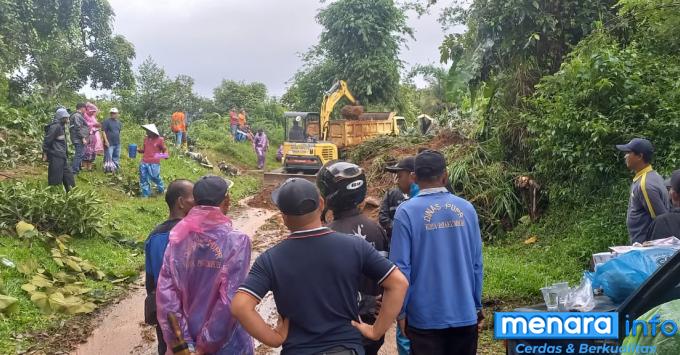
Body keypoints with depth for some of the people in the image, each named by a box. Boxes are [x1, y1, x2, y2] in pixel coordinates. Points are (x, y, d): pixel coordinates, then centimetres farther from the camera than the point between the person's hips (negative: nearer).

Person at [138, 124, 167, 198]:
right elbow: (143, 150, 18)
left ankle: (161, 189, 32)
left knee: (155, 178, 5)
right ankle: (145, 194, 17)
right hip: (144, 163, 5)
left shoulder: (159, 140, -4)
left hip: (154, 164, -5)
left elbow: (164, 149, 2)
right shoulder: (146, 139, 12)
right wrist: (137, 149, 1)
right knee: (143, 178, 6)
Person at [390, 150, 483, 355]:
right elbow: (476, 264, 4)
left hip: (425, 317, -3)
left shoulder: (407, 212, -10)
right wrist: (477, 307, 14)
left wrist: (401, 312, 0)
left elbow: (401, 267, -11)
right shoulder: (467, 209, 0)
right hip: (465, 314, 3)